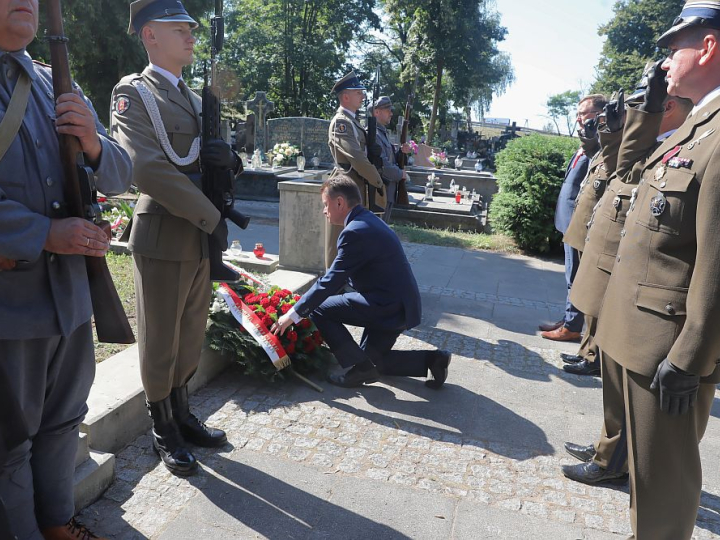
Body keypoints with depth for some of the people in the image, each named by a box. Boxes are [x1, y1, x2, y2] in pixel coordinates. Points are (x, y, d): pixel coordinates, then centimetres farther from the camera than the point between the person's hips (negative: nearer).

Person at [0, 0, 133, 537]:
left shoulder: (59, 88, 10)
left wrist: (93, 143, -11)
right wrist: (43, 235, -19)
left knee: (63, 420, 19)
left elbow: (119, 176, 10)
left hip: (71, 291, 6)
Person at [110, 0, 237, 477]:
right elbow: (147, 169, -20)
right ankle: (164, 431, 24)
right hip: (163, 237, -7)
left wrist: (228, 156, -9)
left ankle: (183, 415, 33)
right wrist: (211, 217, -17)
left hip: (202, 238, 7)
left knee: (191, 337, 16)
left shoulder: (193, 99, 17)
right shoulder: (132, 93, -7)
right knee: (160, 342, 7)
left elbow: (218, 161, 17)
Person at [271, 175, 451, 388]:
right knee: (372, 358, 24)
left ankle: (360, 367, -3)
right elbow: (341, 278, 18)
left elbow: (331, 280, -21)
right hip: (400, 304, 10)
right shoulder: (367, 220, 12)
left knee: (318, 309, -5)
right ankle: (432, 359, 17)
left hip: (387, 306, -10)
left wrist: (293, 315, -14)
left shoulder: (355, 231, -20)